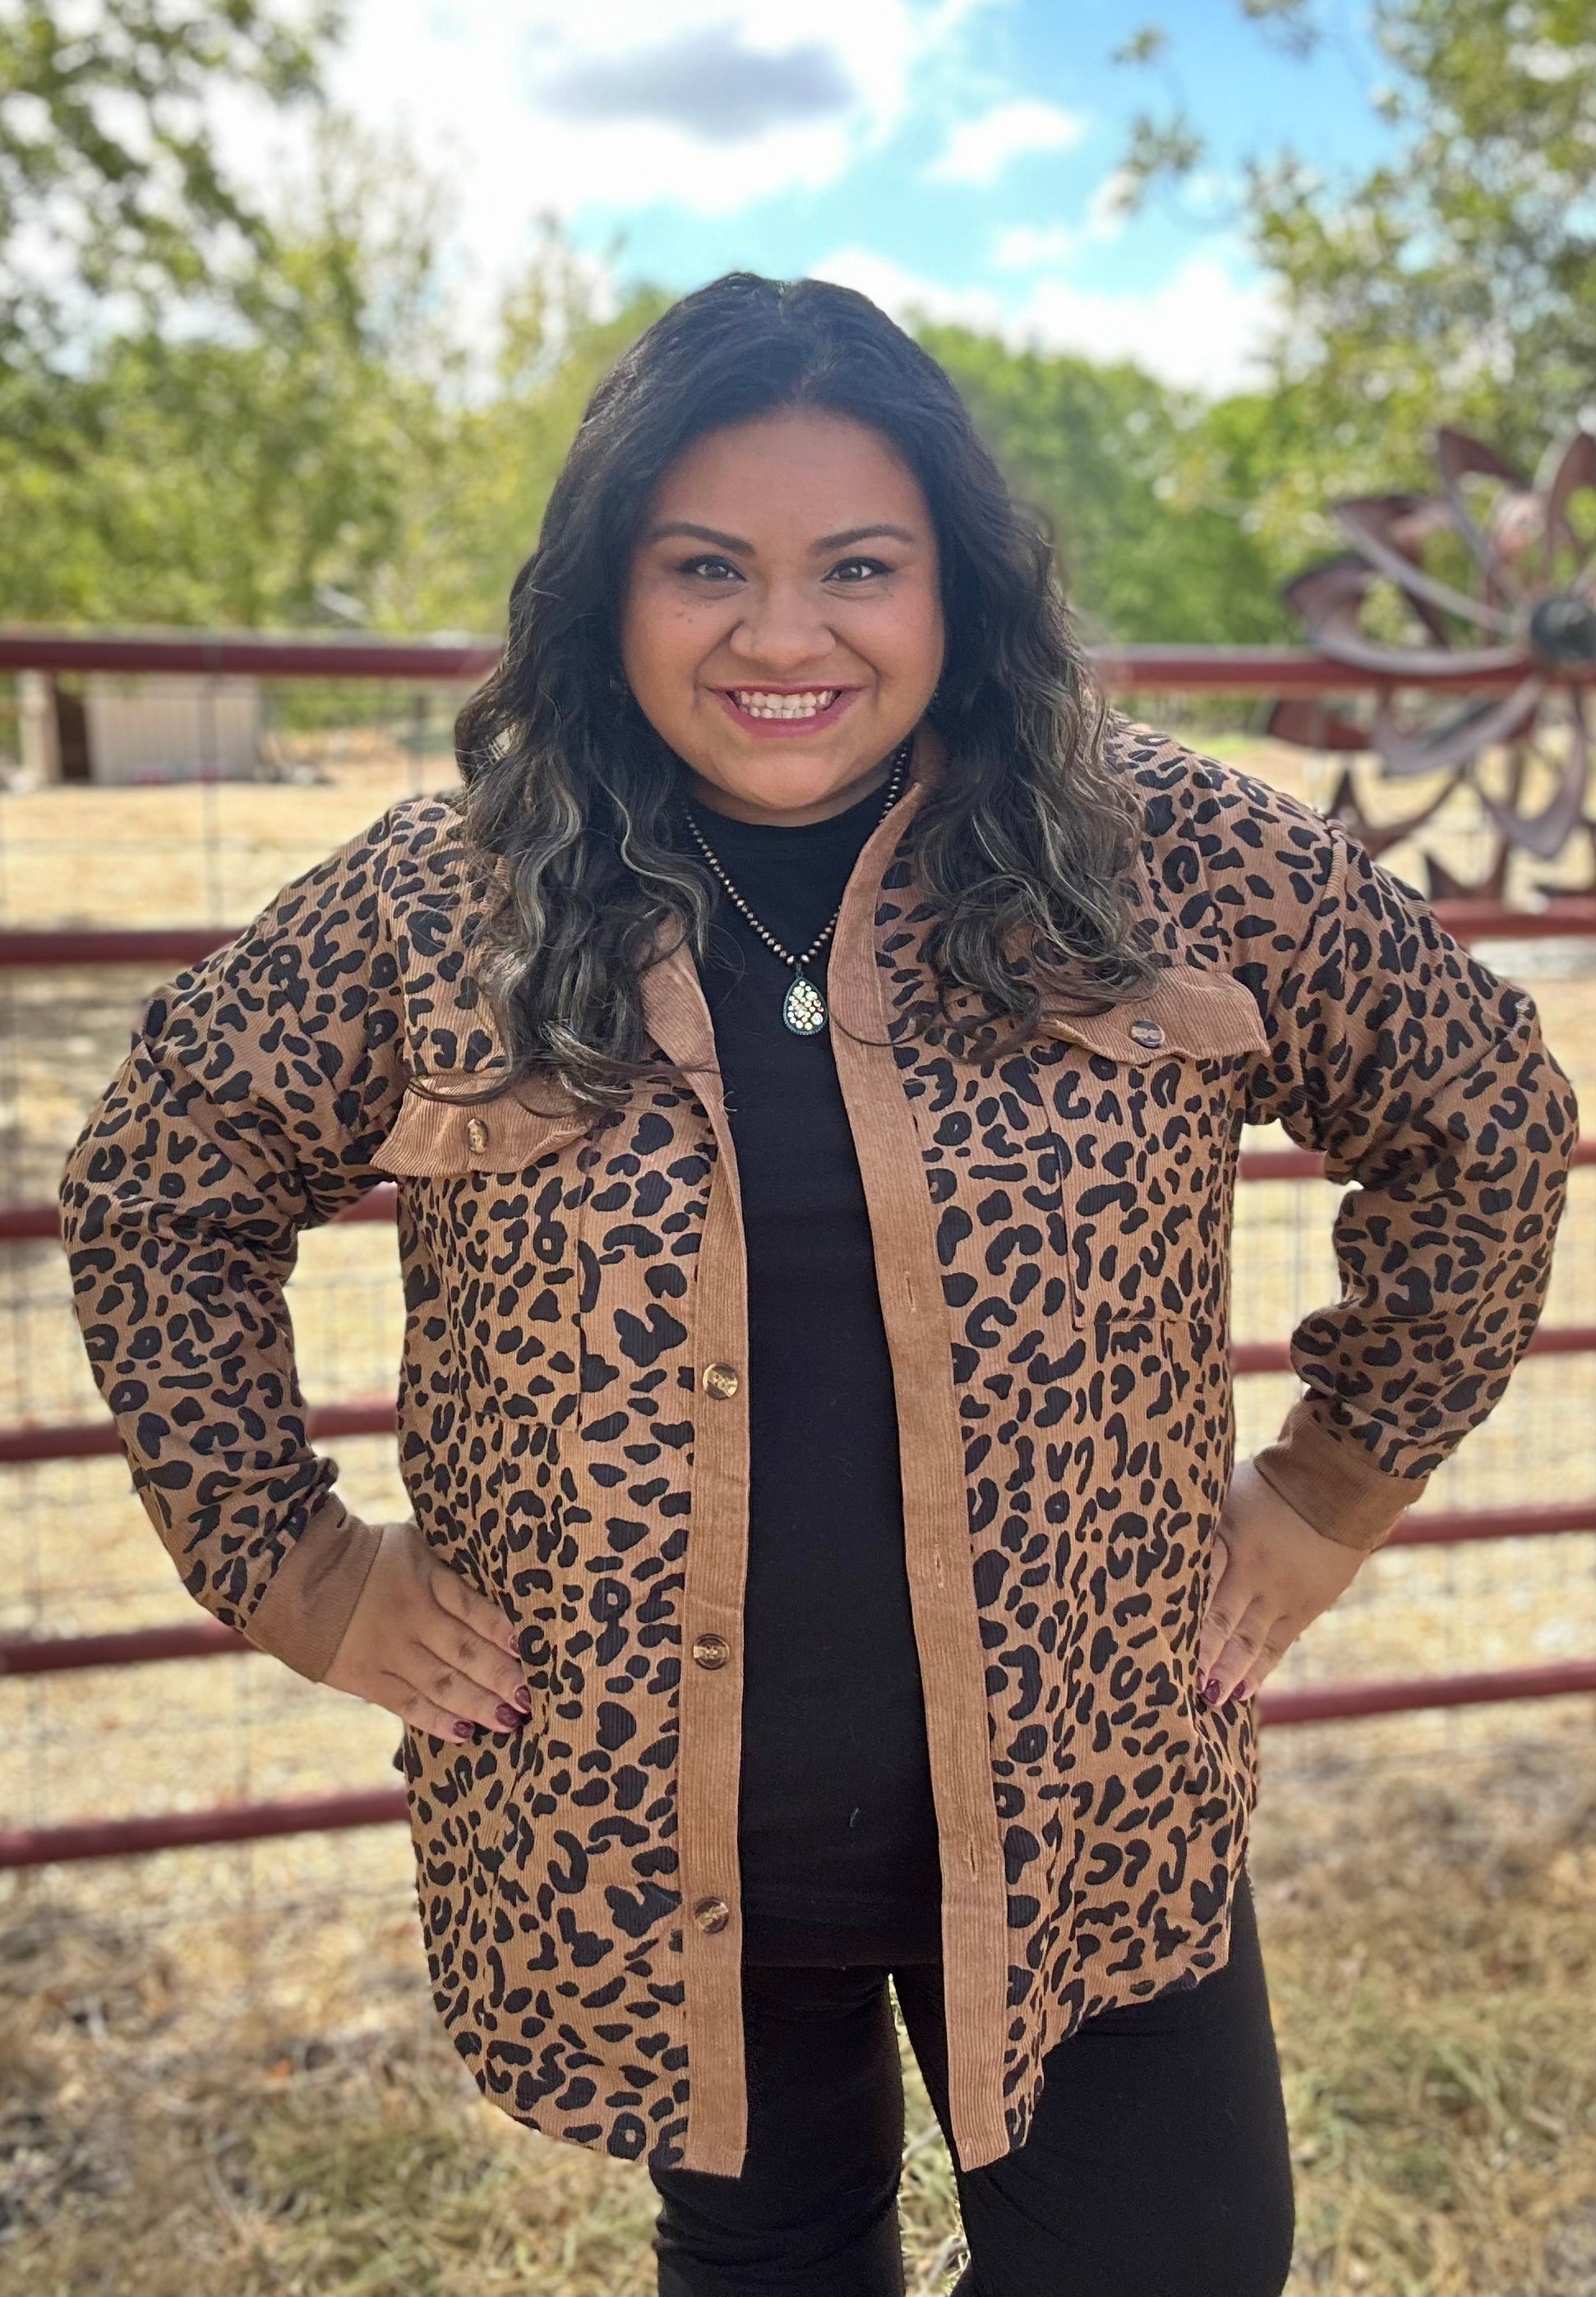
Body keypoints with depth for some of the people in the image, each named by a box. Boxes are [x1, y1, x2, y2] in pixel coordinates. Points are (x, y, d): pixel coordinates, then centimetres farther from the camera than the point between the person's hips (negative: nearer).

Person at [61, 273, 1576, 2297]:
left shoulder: (1161, 859, -9)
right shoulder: (437, 912, -8)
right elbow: (154, 1193, 4)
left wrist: (1329, 1499, 1)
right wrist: (292, 1569, -1)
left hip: (1084, 1805, 0)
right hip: (637, 1835, 1)